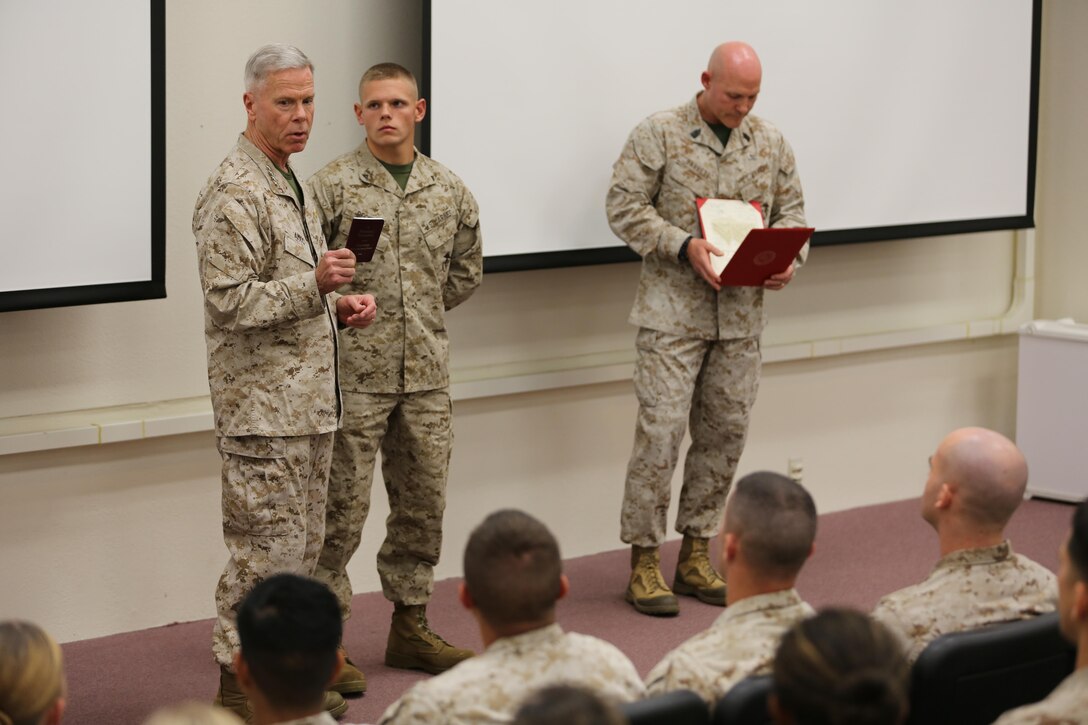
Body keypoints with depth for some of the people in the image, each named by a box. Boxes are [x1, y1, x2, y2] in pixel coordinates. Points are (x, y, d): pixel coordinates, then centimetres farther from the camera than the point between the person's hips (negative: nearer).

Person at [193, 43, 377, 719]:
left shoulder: (291, 185, 17)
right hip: (262, 406, -10)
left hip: (308, 399, 10)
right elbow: (230, 303, -21)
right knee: (268, 549, -7)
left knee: (303, 547, 13)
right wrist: (315, 284, -29)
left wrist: (340, 303, 9)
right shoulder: (234, 194, -14)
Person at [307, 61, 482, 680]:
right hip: (354, 373, -5)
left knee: (422, 502, 12)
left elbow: (467, 269, 20)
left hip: (427, 374, 5)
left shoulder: (449, 190, 8)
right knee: (342, 506, -2)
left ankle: (410, 626, 24)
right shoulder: (333, 187, -7)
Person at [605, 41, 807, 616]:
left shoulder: (770, 143, 10)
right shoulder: (659, 134, -4)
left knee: (725, 433, 8)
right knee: (661, 429, -8)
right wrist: (683, 245, -19)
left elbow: (791, 210, 15)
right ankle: (644, 561, 1)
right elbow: (625, 206, -7)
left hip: (741, 315, 5)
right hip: (672, 310, -5)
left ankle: (694, 556, 19)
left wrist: (788, 259, -5)